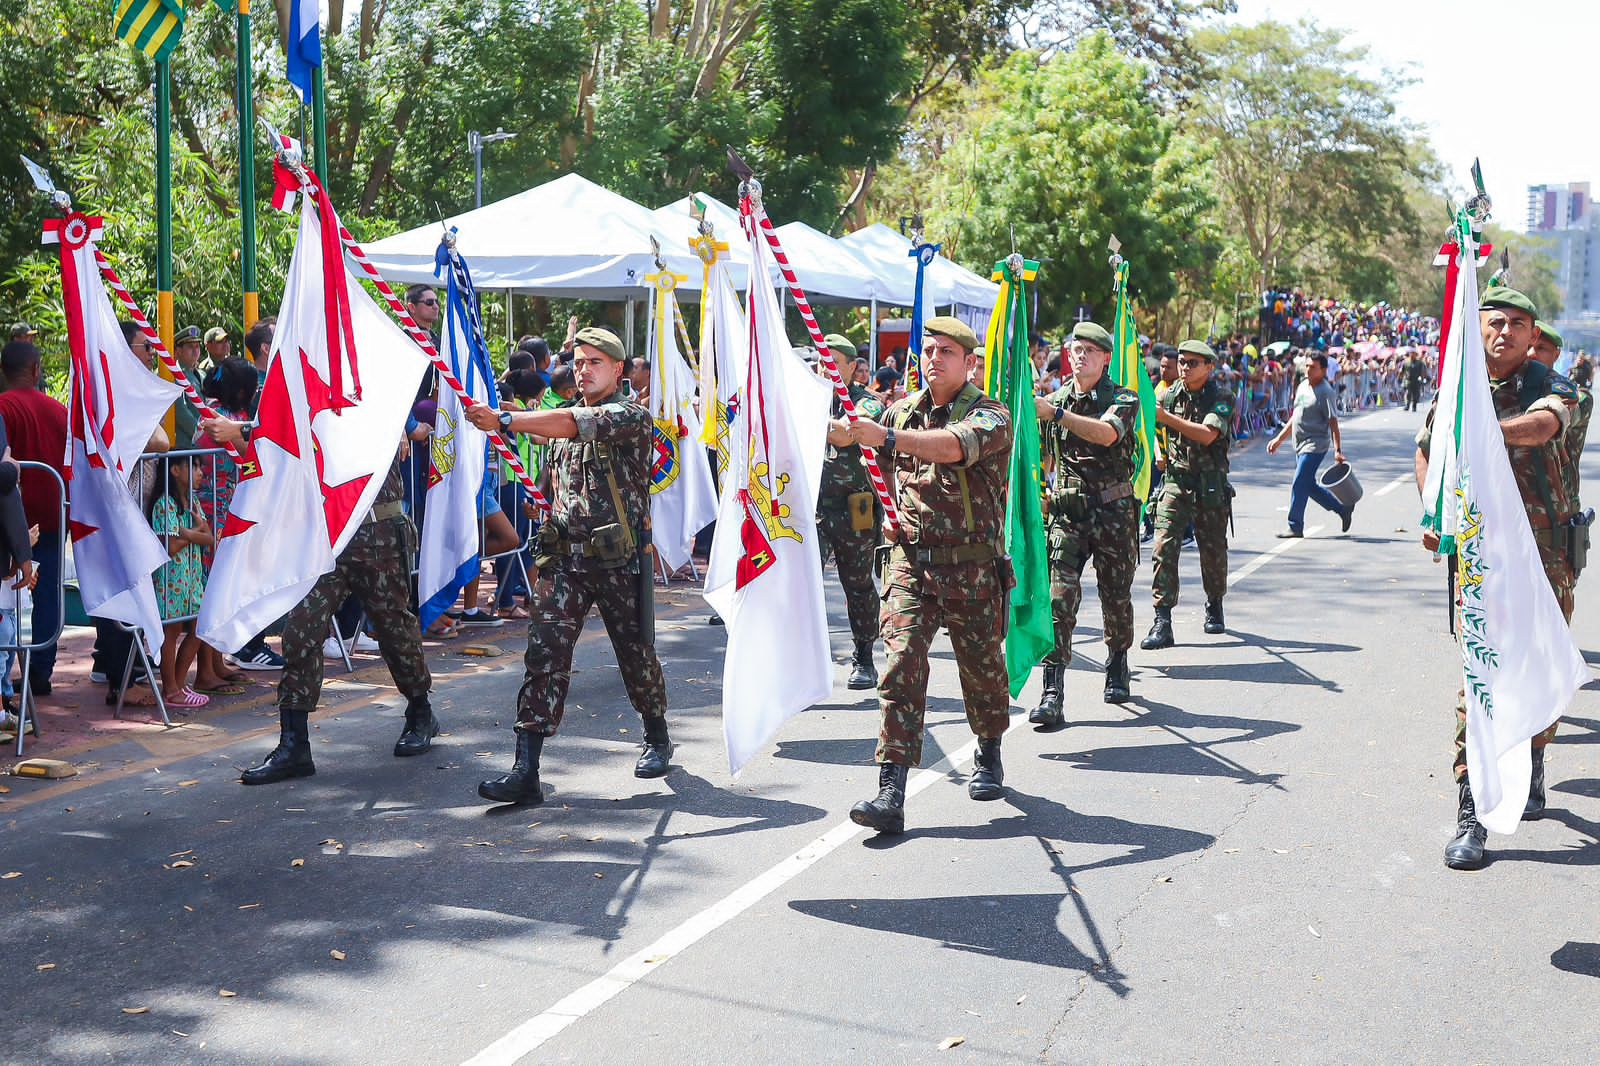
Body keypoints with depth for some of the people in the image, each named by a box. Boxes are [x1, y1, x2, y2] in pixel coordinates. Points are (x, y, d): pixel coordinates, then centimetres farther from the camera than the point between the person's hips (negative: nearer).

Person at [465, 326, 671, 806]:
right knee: (544, 654, -8)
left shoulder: (632, 415, -6)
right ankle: (525, 772, -12)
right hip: (563, 558, 5)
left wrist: (504, 421, -33)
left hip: (619, 559, -5)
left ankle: (657, 739, 34)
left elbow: (577, 424, -25)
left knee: (636, 654, 8)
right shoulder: (562, 423, 16)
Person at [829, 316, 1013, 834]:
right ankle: (891, 791, -15)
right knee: (901, 663, -11)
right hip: (910, 560, 3)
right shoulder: (903, 410, 11)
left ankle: (990, 757, 40)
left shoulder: (990, 415, -6)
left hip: (973, 566, -2)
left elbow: (952, 445, -28)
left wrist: (886, 437, -39)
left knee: (982, 665, 12)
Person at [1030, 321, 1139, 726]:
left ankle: (1117, 669, 36)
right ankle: (1052, 692, -14)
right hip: (1067, 512, 2)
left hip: (1113, 512, -1)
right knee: (1060, 598, -11)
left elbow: (1107, 433, -25)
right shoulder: (1055, 398, 10)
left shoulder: (1124, 399, -2)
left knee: (1116, 598, 10)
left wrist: (1056, 413, -32)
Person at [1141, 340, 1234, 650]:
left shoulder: (1221, 398, -6)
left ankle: (1214, 607, 36)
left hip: (1211, 487, -2)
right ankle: (1162, 622, -14)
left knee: (1214, 550, 9)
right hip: (1175, 482, 2)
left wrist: (1166, 417, -25)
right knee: (1164, 547, -13)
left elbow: (1207, 435, -22)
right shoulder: (1170, 396, 5)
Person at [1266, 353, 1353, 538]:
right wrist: (1279, 439, 20)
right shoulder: (1303, 387, 13)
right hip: (1301, 445, 9)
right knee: (1309, 485, 13)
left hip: (1315, 445, -9)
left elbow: (1333, 422, -16)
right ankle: (1343, 509, 28)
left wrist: (1337, 450, -22)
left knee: (1299, 484, -11)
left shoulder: (1326, 392, -12)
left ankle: (1295, 527, -3)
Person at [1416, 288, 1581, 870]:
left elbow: (1542, 424, -27)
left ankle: (1530, 775, 38)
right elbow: (1427, 451, 21)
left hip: (1548, 554, 1)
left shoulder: (1550, 387, -2)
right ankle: (1470, 817, -8)